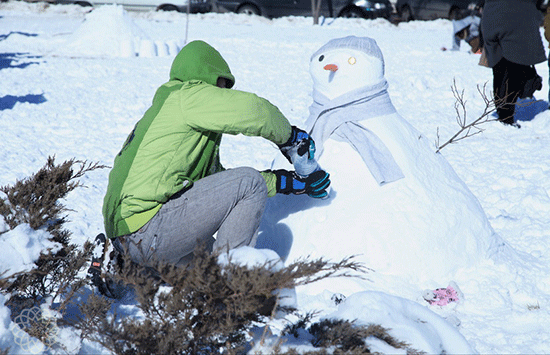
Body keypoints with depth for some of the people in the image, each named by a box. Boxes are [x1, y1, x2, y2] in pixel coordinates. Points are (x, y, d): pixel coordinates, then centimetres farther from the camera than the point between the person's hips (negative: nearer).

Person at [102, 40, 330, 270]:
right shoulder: (189, 94, -2)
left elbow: (216, 179, 24)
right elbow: (254, 110, -14)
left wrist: (285, 182, 22)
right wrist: (288, 135, 8)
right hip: (146, 233, -10)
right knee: (249, 182, -8)